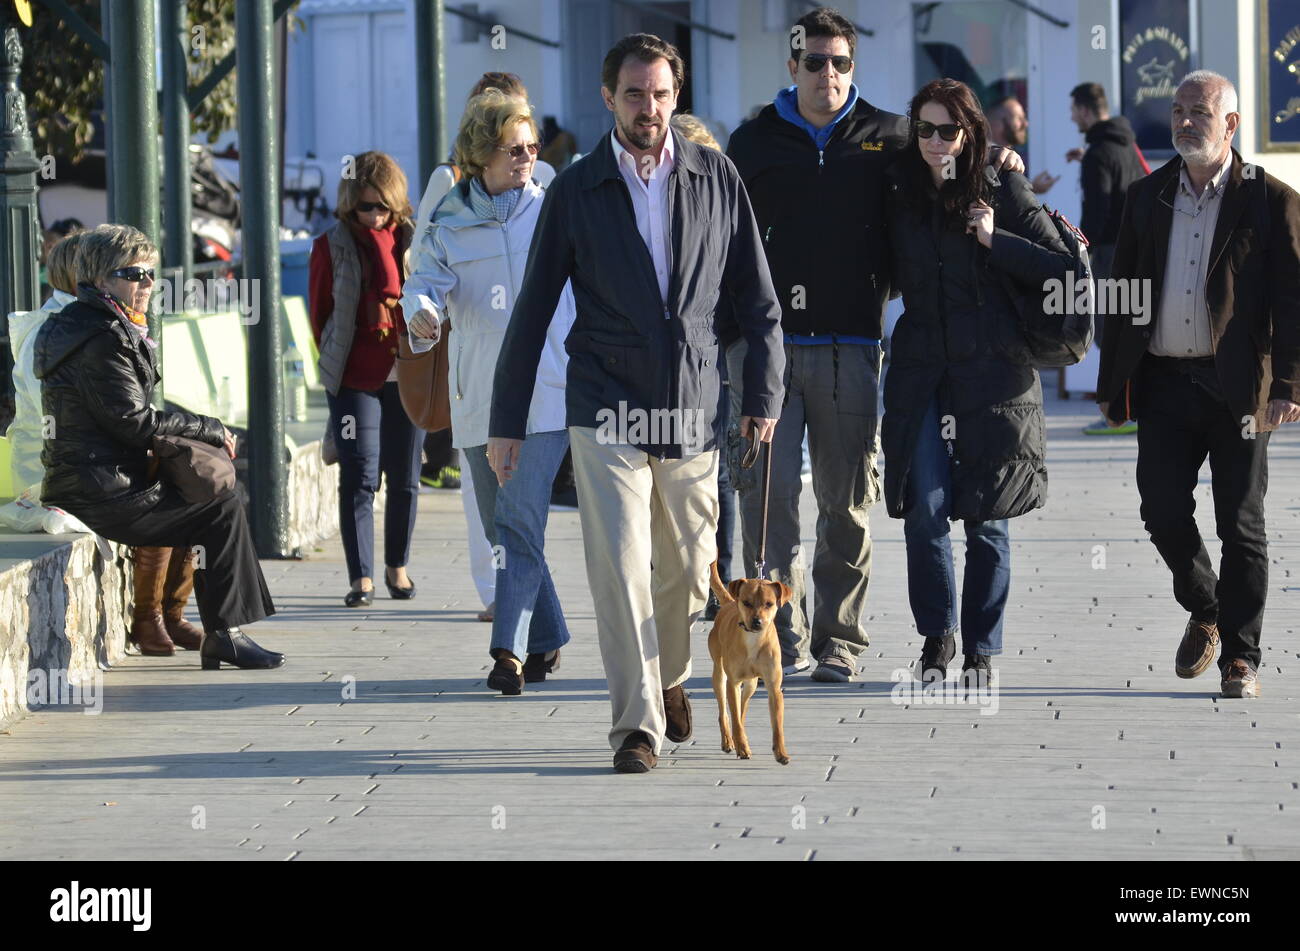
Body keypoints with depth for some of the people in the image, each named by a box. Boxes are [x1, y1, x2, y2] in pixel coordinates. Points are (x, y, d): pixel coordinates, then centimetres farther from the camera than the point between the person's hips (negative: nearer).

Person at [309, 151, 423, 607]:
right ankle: (361, 578, -7)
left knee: (404, 479, 8)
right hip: (354, 378, -2)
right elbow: (319, 312, 9)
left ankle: (397, 567, 24)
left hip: (405, 376, 2)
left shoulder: (411, 240, 3)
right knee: (358, 476, -9)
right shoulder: (331, 246, 0)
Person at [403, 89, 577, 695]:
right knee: (501, 529, 10)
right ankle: (547, 639, 25)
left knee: (519, 519, -16)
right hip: (479, 395, 3)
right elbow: (427, 279, -7)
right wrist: (423, 313, -29)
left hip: (546, 392, -3)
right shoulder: (449, 225, 6)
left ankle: (510, 648, -18)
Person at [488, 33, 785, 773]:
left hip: (693, 410, 2)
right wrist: (506, 420, 5)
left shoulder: (717, 179, 4)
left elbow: (756, 295, 9)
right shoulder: (576, 191, 0)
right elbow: (534, 309, 5)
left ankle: (669, 676, 38)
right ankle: (638, 725, -10)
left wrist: (765, 394, 4)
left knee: (688, 572, 11)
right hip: (607, 413, -2)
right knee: (621, 566, -13)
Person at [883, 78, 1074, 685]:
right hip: (920, 368, 2)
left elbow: (1061, 265, -3)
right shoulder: (899, 193, 7)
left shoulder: (1003, 191, 0)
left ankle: (981, 652, 11)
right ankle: (936, 638, 11)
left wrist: (997, 240, -10)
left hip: (992, 367, -2)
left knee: (986, 517, 1)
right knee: (925, 509, -7)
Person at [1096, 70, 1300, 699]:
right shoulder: (1146, 198, 11)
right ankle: (1204, 613, 26)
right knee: (1163, 512, 1)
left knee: (1240, 527, 0)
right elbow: (1122, 292, 14)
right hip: (1164, 384, 4)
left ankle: (1240, 656, 10)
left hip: (1236, 388, -4)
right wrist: (1111, 384, 11)